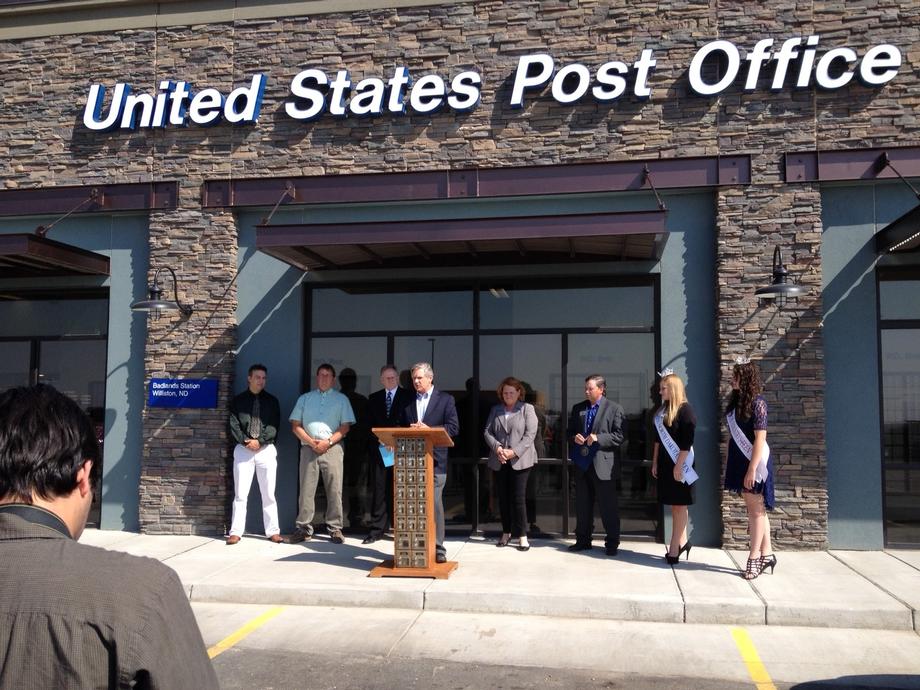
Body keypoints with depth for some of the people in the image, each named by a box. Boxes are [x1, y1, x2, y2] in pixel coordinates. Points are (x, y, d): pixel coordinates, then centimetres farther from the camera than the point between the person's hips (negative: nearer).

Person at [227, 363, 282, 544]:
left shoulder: (271, 401, 9)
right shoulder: (238, 400, 9)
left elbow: (274, 426, 1)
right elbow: (234, 425, 1)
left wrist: (260, 441, -12)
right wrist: (246, 441, -13)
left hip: (266, 449, 0)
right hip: (243, 449, 0)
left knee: (268, 494, 2)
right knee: (240, 494, 0)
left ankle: (273, 531, 6)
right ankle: (236, 532, 3)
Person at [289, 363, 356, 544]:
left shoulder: (341, 399, 11)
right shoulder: (304, 398, 16)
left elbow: (345, 427, 4)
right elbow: (296, 426, 10)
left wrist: (328, 442, -9)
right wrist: (310, 441, -6)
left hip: (332, 448, -1)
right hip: (309, 448, 1)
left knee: (334, 490, -3)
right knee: (306, 489, 0)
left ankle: (335, 528, 2)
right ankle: (303, 528, 5)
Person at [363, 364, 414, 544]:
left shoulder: (408, 396, 5)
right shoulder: (373, 398, 15)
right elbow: (370, 423, 12)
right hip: (379, 447, 2)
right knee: (380, 488, 0)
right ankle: (376, 530, 2)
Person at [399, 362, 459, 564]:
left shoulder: (446, 400, 4)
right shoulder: (407, 401, 14)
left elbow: (453, 428, -4)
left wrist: (428, 429, -14)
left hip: (435, 460, -3)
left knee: (435, 503, -5)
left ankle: (438, 548, 2)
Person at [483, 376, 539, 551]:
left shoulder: (527, 409, 2)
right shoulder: (496, 410, 14)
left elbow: (530, 434, -8)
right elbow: (487, 431, 7)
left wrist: (514, 452, -16)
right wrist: (497, 447, -11)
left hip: (520, 460, -4)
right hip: (499, 462, 4)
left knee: (518, 498, -8)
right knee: (503, 498, 9)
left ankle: (522, 536, -1)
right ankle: (506, 532, 21)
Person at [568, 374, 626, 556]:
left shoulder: (614, 409, -3)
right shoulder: (578, 409, 12)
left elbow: (619, 436, -8)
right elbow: (570, 431, 17)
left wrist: (598, 438, -19)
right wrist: (574, 437, -5)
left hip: (603, 464, -5)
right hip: (582, 464, 5)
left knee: (608, 505, 2)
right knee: (582, 505, 12)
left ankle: (612, 542, 14)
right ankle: (583, 540, 24)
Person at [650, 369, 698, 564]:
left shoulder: (685, 410, -13)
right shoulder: (662, 410, 10)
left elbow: (687, 441, -17)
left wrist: (679, 466, -19)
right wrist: (655, 462, 11)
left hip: (680, 463, -7)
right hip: (666, 462, 7)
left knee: (680, 504, 0)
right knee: (675, 505, 12)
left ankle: (674, 548, 3)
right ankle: (682, 542, 21)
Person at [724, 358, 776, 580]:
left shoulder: (757, 403, -13)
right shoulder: (735, 401, 9)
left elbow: (760, 439, -17)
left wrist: (752, 469, -20)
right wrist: (728, 462, 13)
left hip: (754, 461, -8)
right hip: (740, 460, 8)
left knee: (756, 509, 0)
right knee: (754, 509, 13)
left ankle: (755, 557, 6)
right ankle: (767, 553, 22)